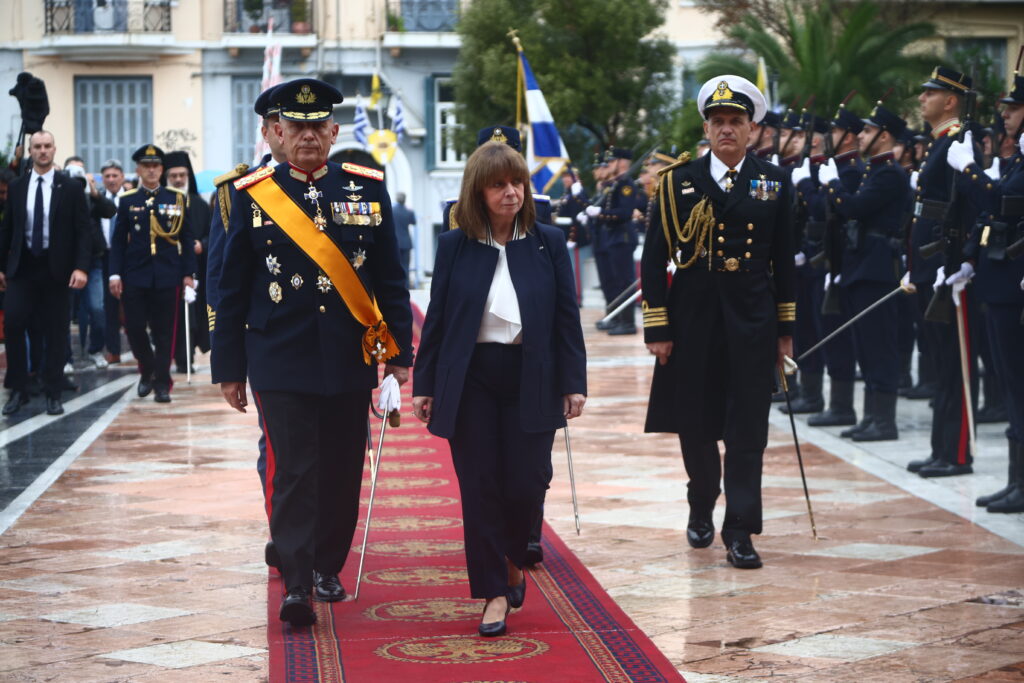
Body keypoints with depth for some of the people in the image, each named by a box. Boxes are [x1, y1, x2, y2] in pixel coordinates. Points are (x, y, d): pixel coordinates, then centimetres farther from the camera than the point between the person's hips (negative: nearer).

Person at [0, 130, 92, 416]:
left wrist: (81, 267, -13)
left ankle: (53, 395, 10)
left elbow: (83, 231, -3)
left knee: (56, 333, 1)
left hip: (56, 268, -1)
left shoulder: (71, 188, 0)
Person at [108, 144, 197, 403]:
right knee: (134, 328, -2)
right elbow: (118, 240, 6)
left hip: (167, 276, 0)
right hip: (135, 277, 1)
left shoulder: (177, 198, 5)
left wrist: (188, 273, 0)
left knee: (164, 331, 1)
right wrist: (115, 274, -2)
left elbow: (186, 239, 6)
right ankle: (148, 370, 22)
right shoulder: (127, 201, 6)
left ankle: (162, 383, 8)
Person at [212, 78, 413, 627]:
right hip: (281, 361, -2)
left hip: (351, 360, 2)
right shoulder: (252, 195, 1)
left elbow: (390, 279, 8)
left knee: (342, 470, 9)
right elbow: (231, 289, 3)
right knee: (293, 472, -8)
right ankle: (296, 584, -8)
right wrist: (229, 367, 2)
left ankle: (328, 566, 26)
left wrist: (399, 352, 4)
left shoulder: (368, 189, 5)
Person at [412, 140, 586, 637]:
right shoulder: (454, 246, 4)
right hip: (470, 382, 0)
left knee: (525, 485, -5)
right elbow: (437, 318, 6)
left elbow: (567, 316, 4)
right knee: (480, 489, -1)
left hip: (530, 382, 0)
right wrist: (424, 384, 3)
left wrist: (573, 382, -2)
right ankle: (494, 592, 9)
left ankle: (513, 563, 25)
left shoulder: (548, 243, 4)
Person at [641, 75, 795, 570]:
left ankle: (739, 530, 1)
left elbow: (784, 260, 9)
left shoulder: (775, 184, 5)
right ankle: (701, 510, 31)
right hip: (693, 319, 0)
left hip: (752, 319, 0)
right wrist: (657, 327, -5)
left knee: (748, 430, -3)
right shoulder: (678, 182, 2)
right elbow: (655, 258, 1)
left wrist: (786, 328, 6)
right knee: (695, 426, 9)